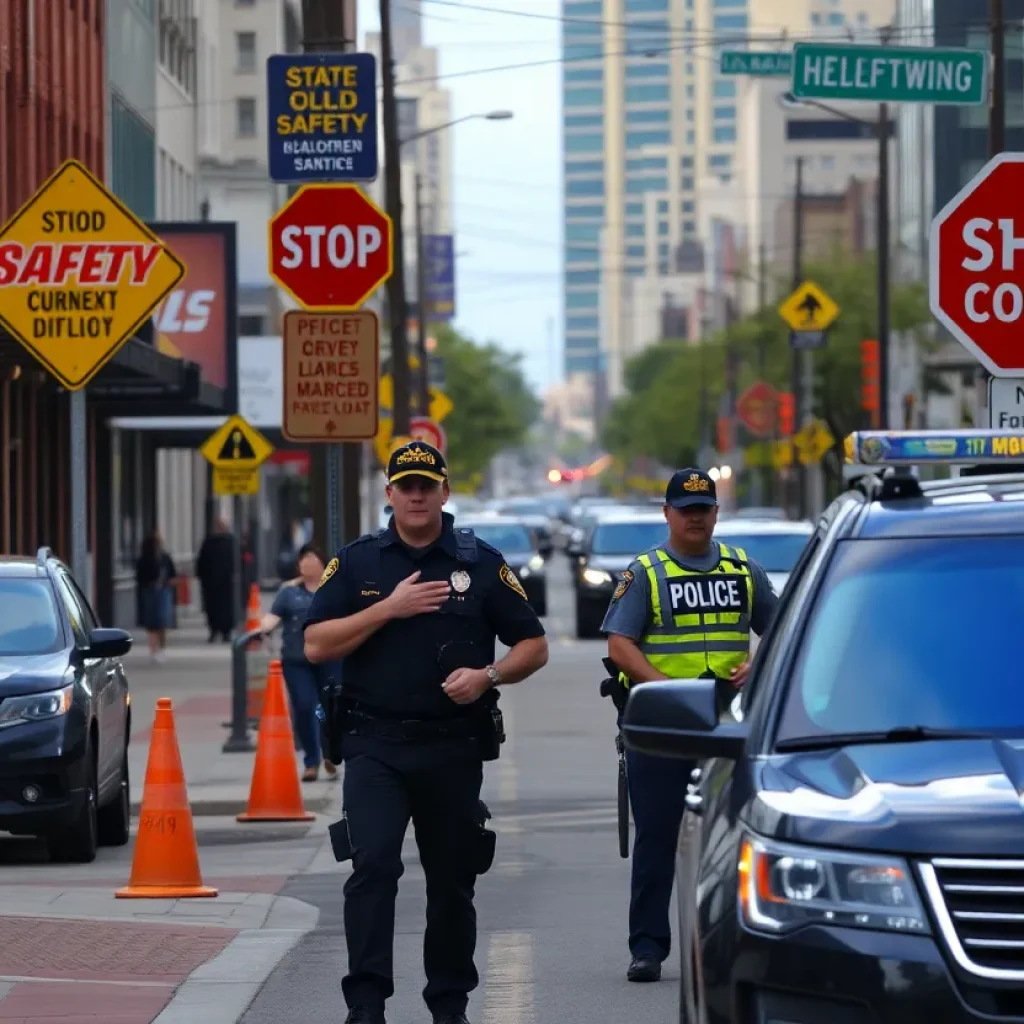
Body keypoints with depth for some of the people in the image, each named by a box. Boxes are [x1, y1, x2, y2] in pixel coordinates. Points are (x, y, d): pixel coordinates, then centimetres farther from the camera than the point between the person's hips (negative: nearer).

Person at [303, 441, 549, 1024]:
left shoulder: (482, 564, 5)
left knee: (453, 879, 8)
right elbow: (316, 646, -2)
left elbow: (534, 646, 8)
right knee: (374, 865, -16)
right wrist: (388, 608, -11)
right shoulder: (357, 563, 6)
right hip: (376, 742, -1)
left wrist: (488, 675, -11)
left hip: (454, 746, 1)